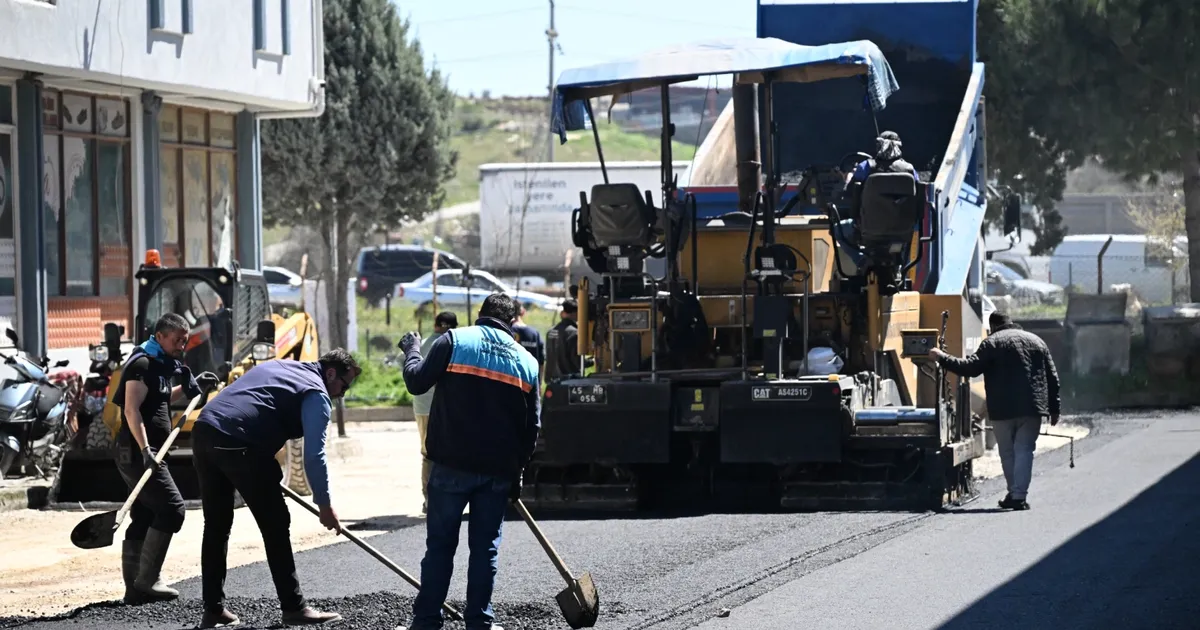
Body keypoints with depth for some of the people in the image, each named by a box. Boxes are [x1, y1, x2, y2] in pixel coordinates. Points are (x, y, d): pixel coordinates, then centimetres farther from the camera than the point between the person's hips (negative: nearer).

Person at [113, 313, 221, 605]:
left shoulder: (158, 365, 19)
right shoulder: (143, 364, -12)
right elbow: (132, 409, -22)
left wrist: (191, 387, 25)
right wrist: (145, 449, -30)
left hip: (146, 453, 10)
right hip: (137, 452, -10)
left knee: (143, 518, 9)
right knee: (171, 508, -13)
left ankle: (135, 587, 10)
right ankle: (147, 581, -13)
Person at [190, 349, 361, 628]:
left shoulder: (276, 366, 28)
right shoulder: (316, 394, 3)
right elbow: (314, 455, -6)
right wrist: (325, 505, 0)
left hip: (204, 430, 8)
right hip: (238, 445, -8)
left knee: (216, 525, 16)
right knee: (275, 525, 1)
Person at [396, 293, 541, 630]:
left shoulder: (454, 340, -3)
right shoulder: (527, 361, 8)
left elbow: (416, 382, -5)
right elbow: (532, 426, 10)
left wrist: (412, 349, 13)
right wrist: (517, 470, 19)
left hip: (452, 465, -2)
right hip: (498, 470, 2)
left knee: (440, 544, 4)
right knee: (485, 546, 9)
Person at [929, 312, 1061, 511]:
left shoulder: (992, 342, -1)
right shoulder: (1036, 341, 14)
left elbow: (971, 367, -11)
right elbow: (1052, 378, 14)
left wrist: (943, 358, -1)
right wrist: (1054, 409, 18)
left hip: (1002, 410, -3)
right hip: (1032, 408, 3)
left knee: (1007, 452, 12)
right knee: (1024, 450, 1)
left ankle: (1015, 493, 17)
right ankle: (1019, 496, -10)